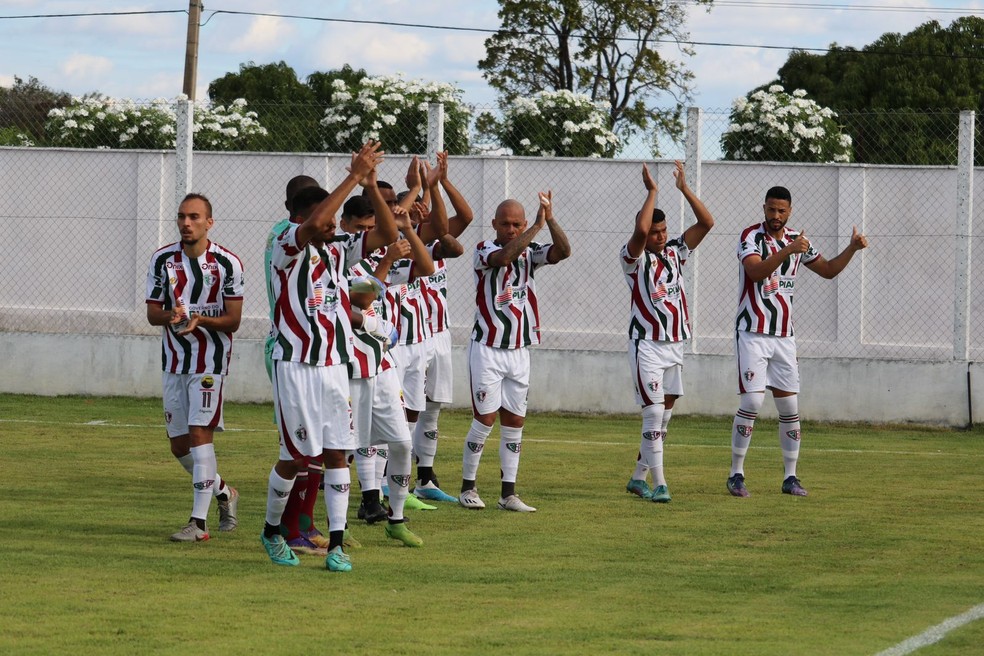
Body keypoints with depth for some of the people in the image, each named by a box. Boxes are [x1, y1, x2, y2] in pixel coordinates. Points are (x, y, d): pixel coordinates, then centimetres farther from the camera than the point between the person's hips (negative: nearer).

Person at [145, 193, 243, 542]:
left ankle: (199, 522, -12)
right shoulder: (163, 259, 2)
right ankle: (224, 492, 32)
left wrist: (200, 319, -26)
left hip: (211, 359, -5)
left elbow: (233, 320, -7)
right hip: (174, 360, 5)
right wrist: (171, 316, -19)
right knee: (179, 444, 7)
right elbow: (152, 313, 5)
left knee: (200, 433, -14)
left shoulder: (227, 263, -9)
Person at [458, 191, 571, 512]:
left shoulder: (529, 252, 7)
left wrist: (549, 219, -19)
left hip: (519, 350, 5)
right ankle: (468, 488, 8)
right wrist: (537, 226, -27)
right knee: (484, 420, -4)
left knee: (514, 422, 5)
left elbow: (563, 251, -8)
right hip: (487, 349, -5)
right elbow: (504, 256, -30)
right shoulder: (484, 250, -7)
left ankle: (508, 494, 8)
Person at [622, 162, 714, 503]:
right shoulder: (635, 258, -7)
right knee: (654, 414, -11)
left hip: (675, 345, 7)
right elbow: (640, 230, -28)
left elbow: (706, 222, 4)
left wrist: (684, 188, -3)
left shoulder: (675, 251, 10)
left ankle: (638, 478, 18)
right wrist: (651, 192, -19)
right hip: (647, 345, -6)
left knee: (664, 415, 9)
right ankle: (659, 484, -12)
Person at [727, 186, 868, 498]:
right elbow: (756, 271, -27)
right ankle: (736, 474, -4)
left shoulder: (797, 240, 9)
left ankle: (790, 477, 11)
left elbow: (828, 270, 20)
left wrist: (852, 248, 5)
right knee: (752, 401, -14)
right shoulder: (751, 236, -9)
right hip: (753, 334, -5)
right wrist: (787, 250, -39)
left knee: (790, 407, 3)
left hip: (784, 336, 5)